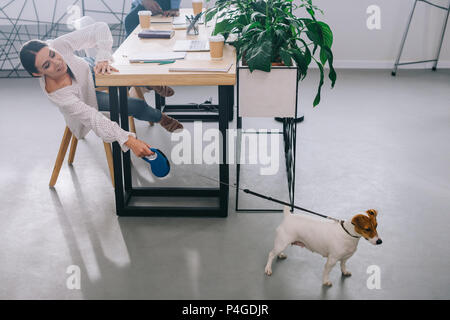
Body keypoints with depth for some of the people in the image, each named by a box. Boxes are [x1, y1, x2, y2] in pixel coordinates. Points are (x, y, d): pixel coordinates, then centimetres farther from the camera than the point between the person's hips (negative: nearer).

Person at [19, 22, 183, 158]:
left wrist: (103, 59, -45)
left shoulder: (58, 46, -36)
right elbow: (93, 119, -44)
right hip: (87, 96, -4)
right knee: (137, 107, -11)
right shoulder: (57, 94, -43)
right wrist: (128, 141, -51)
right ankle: (161, 118, 26)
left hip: (90, 67, 4)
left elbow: (100, 28, -32)